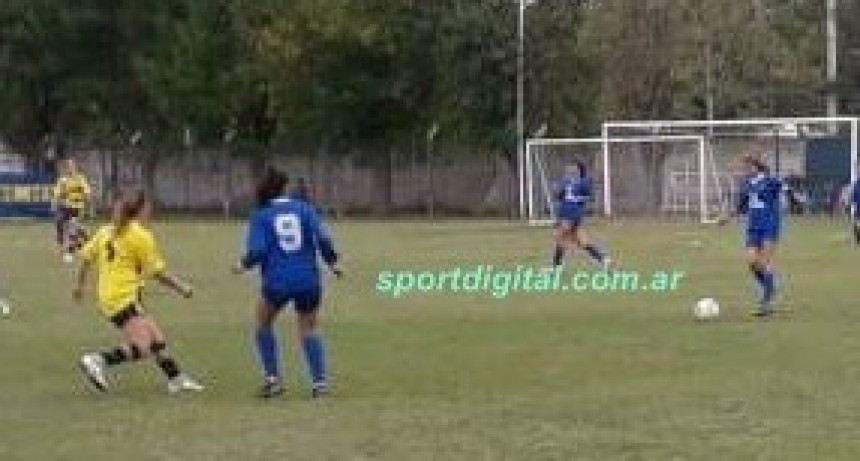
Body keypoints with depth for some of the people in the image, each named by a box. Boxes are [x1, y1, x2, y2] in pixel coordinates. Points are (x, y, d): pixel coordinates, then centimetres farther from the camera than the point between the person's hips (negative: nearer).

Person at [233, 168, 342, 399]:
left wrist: (244, 265, 9)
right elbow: (322, 238, -4)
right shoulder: (303, 209, 5)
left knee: (263, 324, 20)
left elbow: (257, 250, -9)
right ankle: (319, 381, 3)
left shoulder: (261, 216, 1)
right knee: (310, 329, 13)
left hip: (277, 281, -1)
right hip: (308, 279, 1)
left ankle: (272, 377, 14)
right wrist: (332, 262, 9)